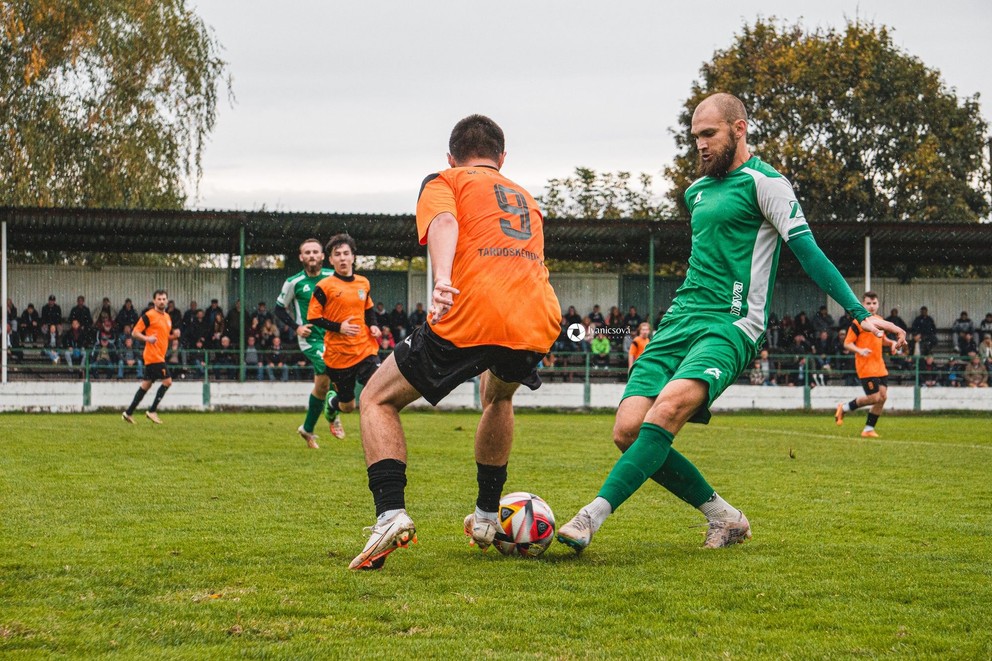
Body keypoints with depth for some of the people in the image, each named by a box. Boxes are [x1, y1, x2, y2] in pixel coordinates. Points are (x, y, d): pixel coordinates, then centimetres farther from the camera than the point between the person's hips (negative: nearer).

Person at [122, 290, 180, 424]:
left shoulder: (167, 317, 16)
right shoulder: (149, 315, -9)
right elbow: (134, 333, -10)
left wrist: (174, 335, 6)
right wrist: (147, 338, -27)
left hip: (159, 356, 8)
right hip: (153, 356, -8)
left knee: (146, 384, 10)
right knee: (167, 381, -11)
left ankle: (129, 412, 14)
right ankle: (152, 411, -4)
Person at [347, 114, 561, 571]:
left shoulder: (444, 182, 17)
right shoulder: (528, 202, 34)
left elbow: (444, 221, -6)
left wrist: (442, 280, -24)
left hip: (468, 320, -5)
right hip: (536, 327, 5)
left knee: (377, 400, 13)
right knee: (499, 395, 39)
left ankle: (391, 514, -9)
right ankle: (486, 518, 37)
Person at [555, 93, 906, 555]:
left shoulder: (763, 181, -1)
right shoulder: (696, 191, 22)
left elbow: (808, 252, -6)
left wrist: (859, 313, -12)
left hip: (730, 326, -8)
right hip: (679, 321, 8)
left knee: (670, 405, -33)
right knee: (628, 430, -9)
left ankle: (592, 517, -38)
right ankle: (724, 518, 5)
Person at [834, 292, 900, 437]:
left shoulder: (880, 320, 12)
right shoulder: (858, 322, -10)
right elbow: (847, 344, -9)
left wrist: (891, 343, 8)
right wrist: (859, 350, -27)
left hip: (879, 366, 7)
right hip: (866, 367, -7)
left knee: (883, 396, 0)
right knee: (874, 397, -12)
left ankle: (869, 429, 11)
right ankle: (844, 408, 11)